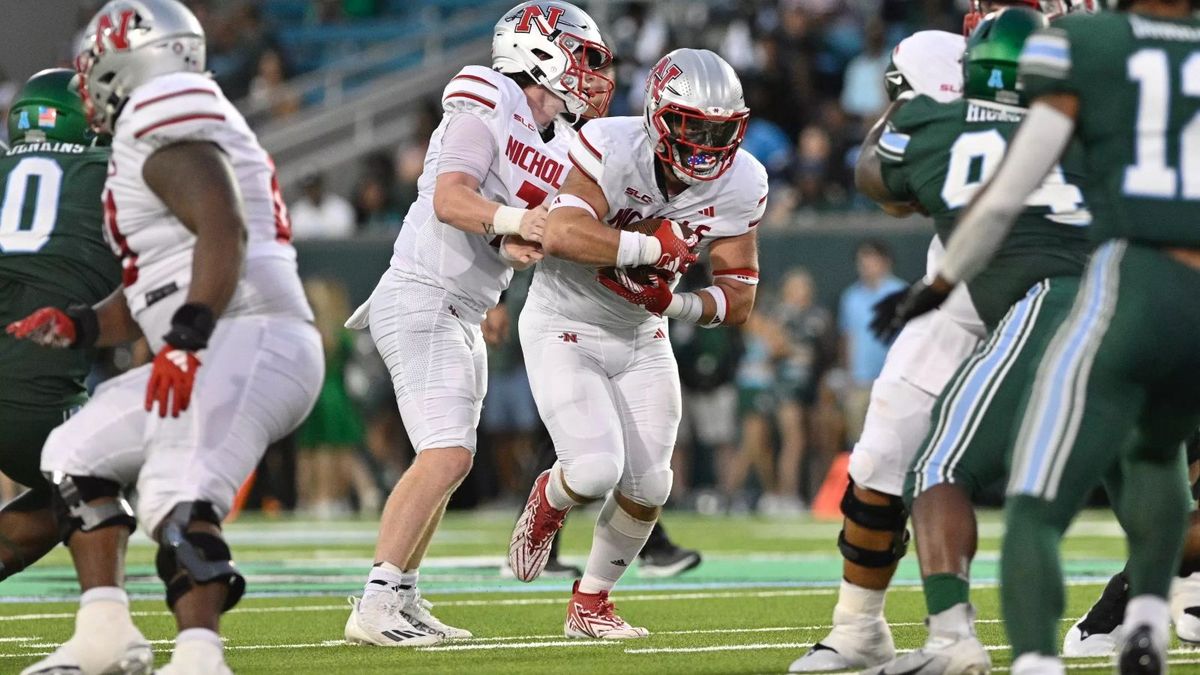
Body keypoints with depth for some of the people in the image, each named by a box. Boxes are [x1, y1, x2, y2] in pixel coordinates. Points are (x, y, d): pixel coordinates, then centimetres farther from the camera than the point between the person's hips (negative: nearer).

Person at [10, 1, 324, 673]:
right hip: (226, 348, 11)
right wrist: (76, 327, 13)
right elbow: (149, 293, 27)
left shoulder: (165, 116, -7)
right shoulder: (153, 137, 26)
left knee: (177, 497, -27)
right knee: (78, 455, 18)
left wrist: (185, 339, -28)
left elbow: (223, 231, -21)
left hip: (248, 340, -11)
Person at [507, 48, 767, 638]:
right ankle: (549, 500, 17)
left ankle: (590, 604, 26)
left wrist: (674, 304, -27)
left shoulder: (739, 185, -12)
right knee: (595, 470, -21)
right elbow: (562, 234, -42)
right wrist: (656, 247, -36)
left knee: (647, 487, 1)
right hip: (564, 329, -5)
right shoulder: (612, 150, -27)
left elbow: (738, 299, -8)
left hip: (641, 340, 5)